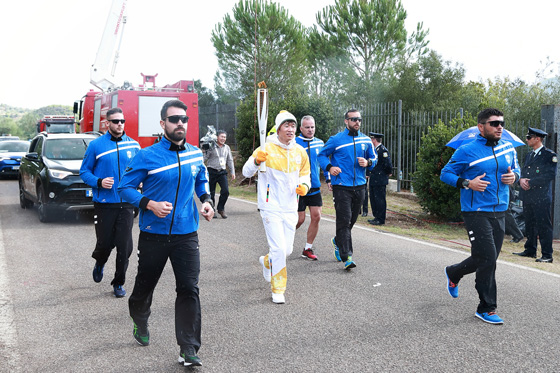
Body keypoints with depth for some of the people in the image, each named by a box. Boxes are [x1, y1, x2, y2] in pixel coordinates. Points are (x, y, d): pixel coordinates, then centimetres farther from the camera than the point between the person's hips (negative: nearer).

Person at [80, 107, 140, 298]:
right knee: (105, 243, 2)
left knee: (124, 246, 0)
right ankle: (99, 263, 38)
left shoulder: (133, 145, 7)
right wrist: (99, 182, -14)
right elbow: (84, 171, 3)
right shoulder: (96, 145, 0)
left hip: (127, 204, 2)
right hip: (104, 204, -2)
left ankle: (119, 283, 17)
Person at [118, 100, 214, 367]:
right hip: (153, 234, -2)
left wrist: (206, 201, 2)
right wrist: (150, 204, -19)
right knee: (145, 285, 15)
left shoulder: (196, 155, 5)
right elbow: (126, 187, -5)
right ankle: (140, 323, 47)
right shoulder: (147, 156, -8)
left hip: (186, 234, 2)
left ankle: (188, 350, 1)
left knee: (189, 289, -6)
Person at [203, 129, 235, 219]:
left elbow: (230, 160, 19)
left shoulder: (227, 147, 12)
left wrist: (232, 172, 15)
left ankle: (221, 209, 6)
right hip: (212, 171, -3)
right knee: (211, 192, 2)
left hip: (222, 172, 3)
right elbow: (204, 158, -4)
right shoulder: (211, 147, -4)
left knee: (225, 191, -11)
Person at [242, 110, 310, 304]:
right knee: (279, 249, -11)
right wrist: (257, 160, -32)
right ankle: (278, 289, 8)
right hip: (271, 208, -5)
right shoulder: (267, 149, -9)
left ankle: (267, 262, 45)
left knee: (287, 249, 12)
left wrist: (304, 186, -3)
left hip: (290, 209, 5)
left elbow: (305, 175, 19)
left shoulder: (300, 152, 7)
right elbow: (246, 172, -11)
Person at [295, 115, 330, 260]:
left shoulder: (319, 143, 7)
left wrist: (328, 179, 13)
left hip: (314, 188, 5)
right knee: (300, 219, -2)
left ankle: (308, 249, 12)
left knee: (316, 217, -1)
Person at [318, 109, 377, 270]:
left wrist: (368, 163, -5)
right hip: (341, 186, -5)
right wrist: (329, 167, -13)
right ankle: (346, 256, -10)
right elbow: (322, 155, 6)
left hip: (359, 186, 5)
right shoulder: (336, 140, -3)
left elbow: (374, 157, 18)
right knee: (344, 220, -11)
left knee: (352, 220, 14)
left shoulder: (366, 140, 9)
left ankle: (338, 241, 42)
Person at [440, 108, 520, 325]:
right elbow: (445, 173, -1)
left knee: (486, 260, 11)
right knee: (487, 258, -10)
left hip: (499, 212, 6)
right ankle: (487, 308, 3)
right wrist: (467, 183, -17)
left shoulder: (509, 149, 9)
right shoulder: (467, 151, -7)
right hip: (476, 212, -6)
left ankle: (453, 274, 40)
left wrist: (514, 176, -1)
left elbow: (515, 169, 24)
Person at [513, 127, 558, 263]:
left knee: (544, 226, -7)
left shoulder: (550, 155, -4)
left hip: (541, 197, -7)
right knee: (529, 225, 12)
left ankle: (547, 255, -4)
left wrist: (530, 182, -14)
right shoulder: (529, 156, 20)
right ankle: (530, 250, 22)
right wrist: (521, 179, -5)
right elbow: (523, 172, 19)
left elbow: (550, 175, -13)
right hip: (528, 196, 7)